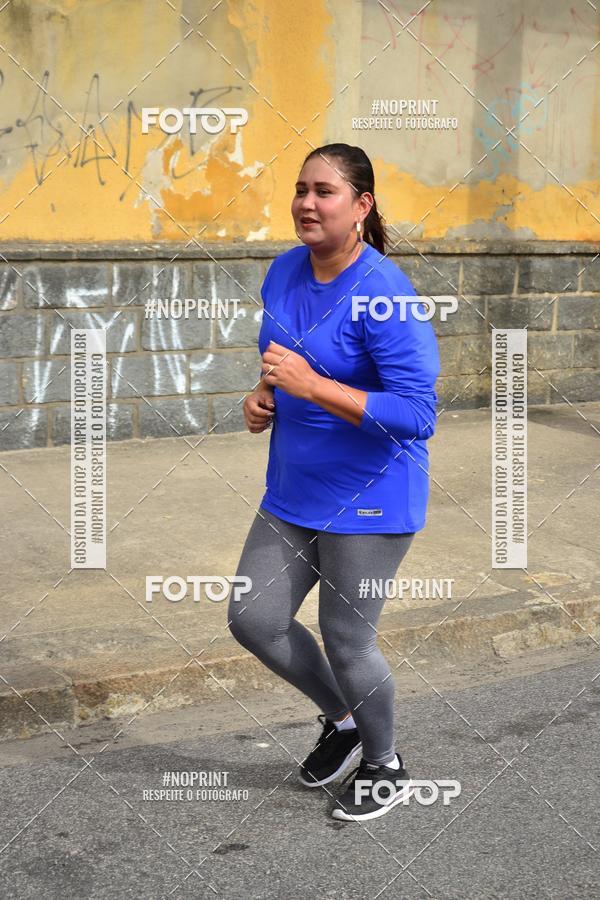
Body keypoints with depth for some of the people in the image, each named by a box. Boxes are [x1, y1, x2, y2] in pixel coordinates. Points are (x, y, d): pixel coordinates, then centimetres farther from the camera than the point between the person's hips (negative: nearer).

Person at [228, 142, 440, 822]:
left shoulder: (384, 292, -21)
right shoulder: (283, 272, 2)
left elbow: (418, 414, -26)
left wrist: (312, 385, -29)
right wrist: (263, 400, -3)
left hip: (371, 499, -7)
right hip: (294, 488, 8)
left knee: (346, 641, 4)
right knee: (253, 621, 9)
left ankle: (385, 767, 33)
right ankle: (342, 720, 36)